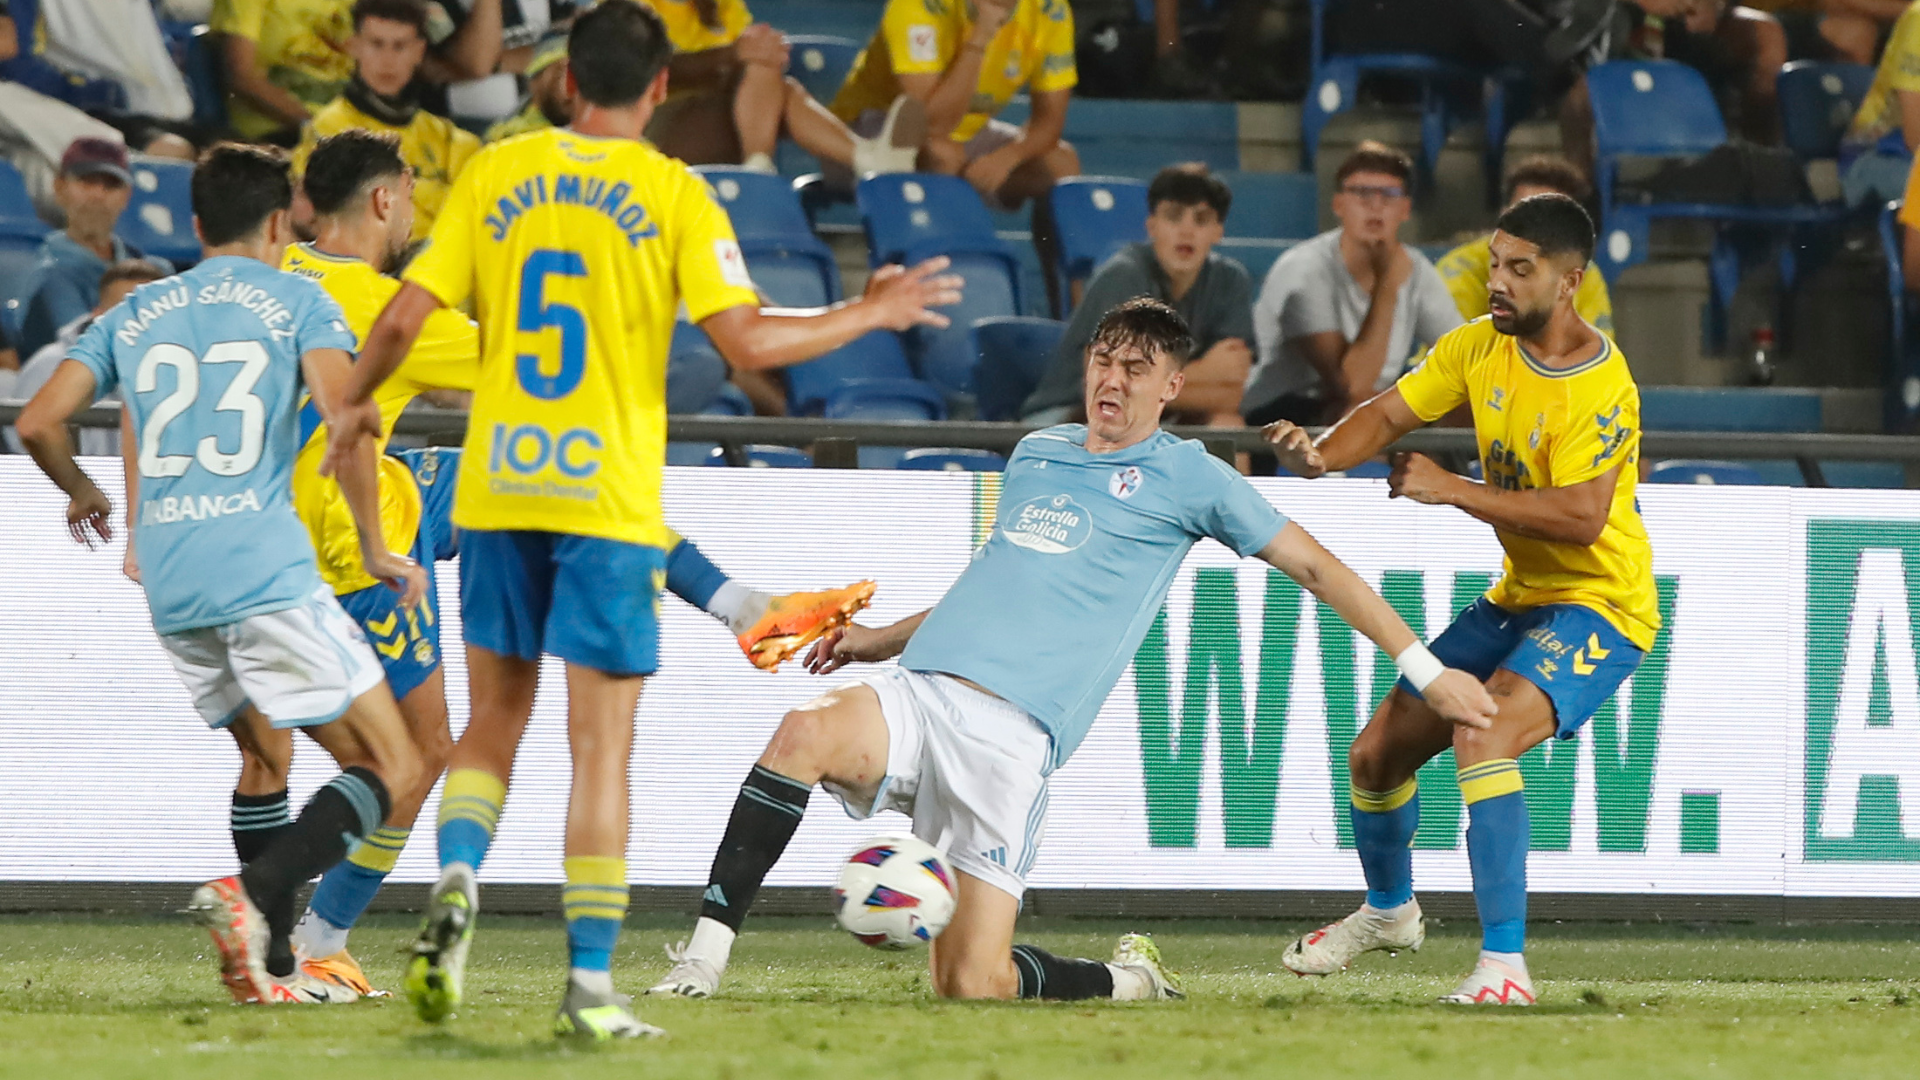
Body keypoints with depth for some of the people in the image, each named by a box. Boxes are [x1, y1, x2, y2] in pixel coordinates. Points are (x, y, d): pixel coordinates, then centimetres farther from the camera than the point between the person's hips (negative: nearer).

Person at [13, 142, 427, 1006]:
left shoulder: (135, 313, 18)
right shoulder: (297, 302, 5)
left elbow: (38, 423, 13)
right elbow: (346, 420, -10)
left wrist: (83, 497, 33)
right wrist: (374, 548, -1)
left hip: (169, 584, 6)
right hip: (265, 568, -6)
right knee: (392, 769, -3)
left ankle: (274, 962, 11)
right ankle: (254, 895, -25)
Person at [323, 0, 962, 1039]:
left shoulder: (494, 173, 5)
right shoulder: (674, 193, -3)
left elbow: (404, 315, 3)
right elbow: (745, 339, -10)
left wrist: (355, 407, 21)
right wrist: (868, 315, 4)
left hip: (496, 488, 3)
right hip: (608, 499, -3)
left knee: (493, 721, 17)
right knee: (602, 748, 2)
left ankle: (454, 886, -9)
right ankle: (588, 984, -1)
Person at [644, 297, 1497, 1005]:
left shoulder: (1186, 478, 8)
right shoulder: (1036, 453, 23)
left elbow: (1313, 566, 9)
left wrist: (1423, 667, 4)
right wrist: (878, 640, 26)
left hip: (1013, 733, -4)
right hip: (921, 690, 4)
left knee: (971, 986, -12)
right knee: (806, 733, -32)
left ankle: (1127, 981, 19)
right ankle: (702, 960, -29)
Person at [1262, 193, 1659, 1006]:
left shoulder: (1601, 389, -24)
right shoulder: (1480, 346, -1)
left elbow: (1581, 517, -32)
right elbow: (1390, 414, 2)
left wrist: (1455, 490, -32)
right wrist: (1320, 456, -19)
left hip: (1599, 605, -8)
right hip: (1518, 598, 8)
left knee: (1482, 734, -33)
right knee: (1377, 752, 11)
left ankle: (1504, 969, -33)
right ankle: (1389, 910, 42)